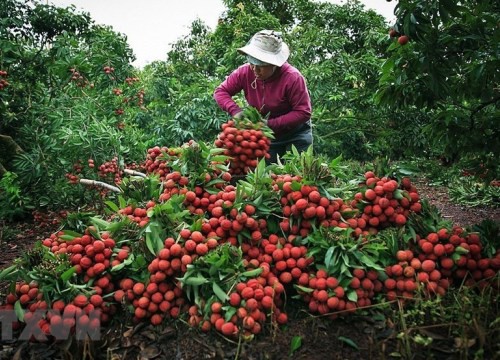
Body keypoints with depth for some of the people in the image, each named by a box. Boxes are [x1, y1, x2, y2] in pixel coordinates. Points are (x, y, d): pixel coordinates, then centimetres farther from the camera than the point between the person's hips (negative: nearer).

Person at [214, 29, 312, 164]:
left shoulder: (293, 77, -26)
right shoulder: (245, 72, -15)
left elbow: (303, 112, -25)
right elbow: (220, 91, -6)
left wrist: (271, 124, -31)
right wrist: (235, 110, -26)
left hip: (296, 134, -3)